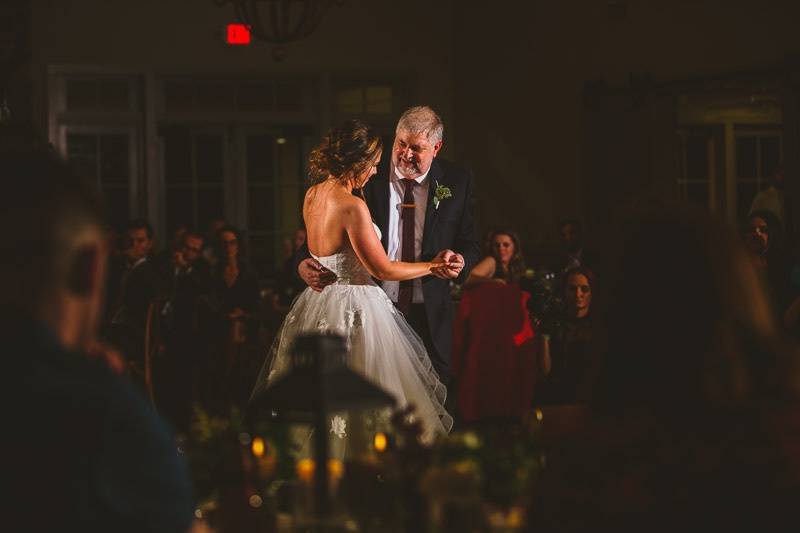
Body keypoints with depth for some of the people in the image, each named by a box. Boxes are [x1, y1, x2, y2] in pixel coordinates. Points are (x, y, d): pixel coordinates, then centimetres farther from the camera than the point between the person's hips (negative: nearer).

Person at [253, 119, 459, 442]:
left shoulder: (312, 195, 5)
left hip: (317, 303, 9)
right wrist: (433, 266, -4)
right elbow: (382, 269, -16)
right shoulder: (352, 206, -20)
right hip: (354, 310, -9)